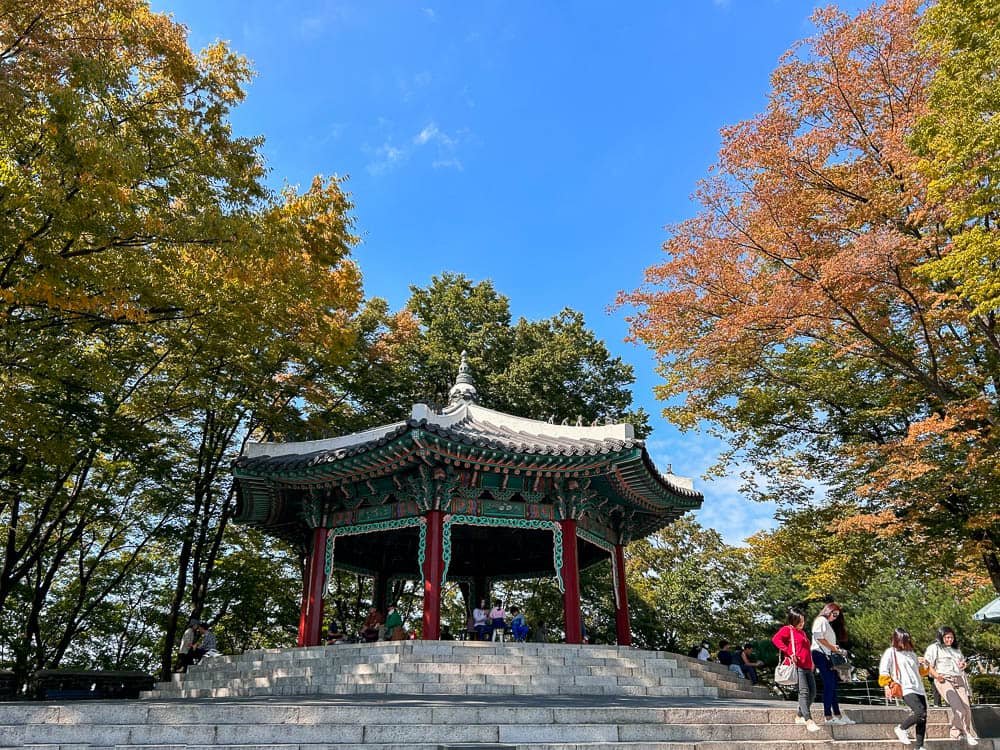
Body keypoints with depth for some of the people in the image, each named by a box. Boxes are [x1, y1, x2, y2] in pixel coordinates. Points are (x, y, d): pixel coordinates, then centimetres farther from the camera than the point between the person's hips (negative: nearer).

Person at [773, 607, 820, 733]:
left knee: (812, 693, 7)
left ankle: (800, 717, 22)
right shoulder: (787, 630, 0)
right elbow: (776, 639, -18)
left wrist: (811, 662, 19)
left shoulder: (802, 632, 26)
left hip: (807, 667, 9)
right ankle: (809, 721, -19)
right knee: (804, 692, -15)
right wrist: (789, 653, -22)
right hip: (797, 666, -9)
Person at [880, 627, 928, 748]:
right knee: (921, 713, -24)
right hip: (907, 690, -7)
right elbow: (883, 673, -2)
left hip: (919, 689, 7)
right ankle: (901, 728, -1)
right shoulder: (890, 652, 0)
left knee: (922, 720, 4)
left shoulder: (912, 653, 20)